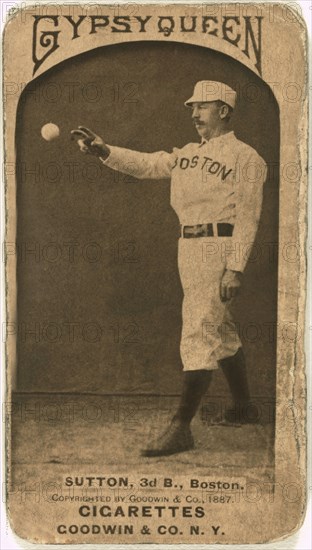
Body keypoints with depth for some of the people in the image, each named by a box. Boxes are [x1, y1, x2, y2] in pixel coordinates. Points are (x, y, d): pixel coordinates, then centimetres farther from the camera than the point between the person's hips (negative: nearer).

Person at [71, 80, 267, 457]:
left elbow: (246, 217, -11)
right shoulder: (188, 154, 17)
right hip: (188, 247, 8)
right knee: (220, 330, 17)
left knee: (198, 333, -12)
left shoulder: (245, 157, -5)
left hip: (220, 248, -8)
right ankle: (242, 408, 32)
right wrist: (102, 150, -12)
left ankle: (181, 428, -12)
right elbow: (145, 164, 5)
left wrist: (235, 268, -19)